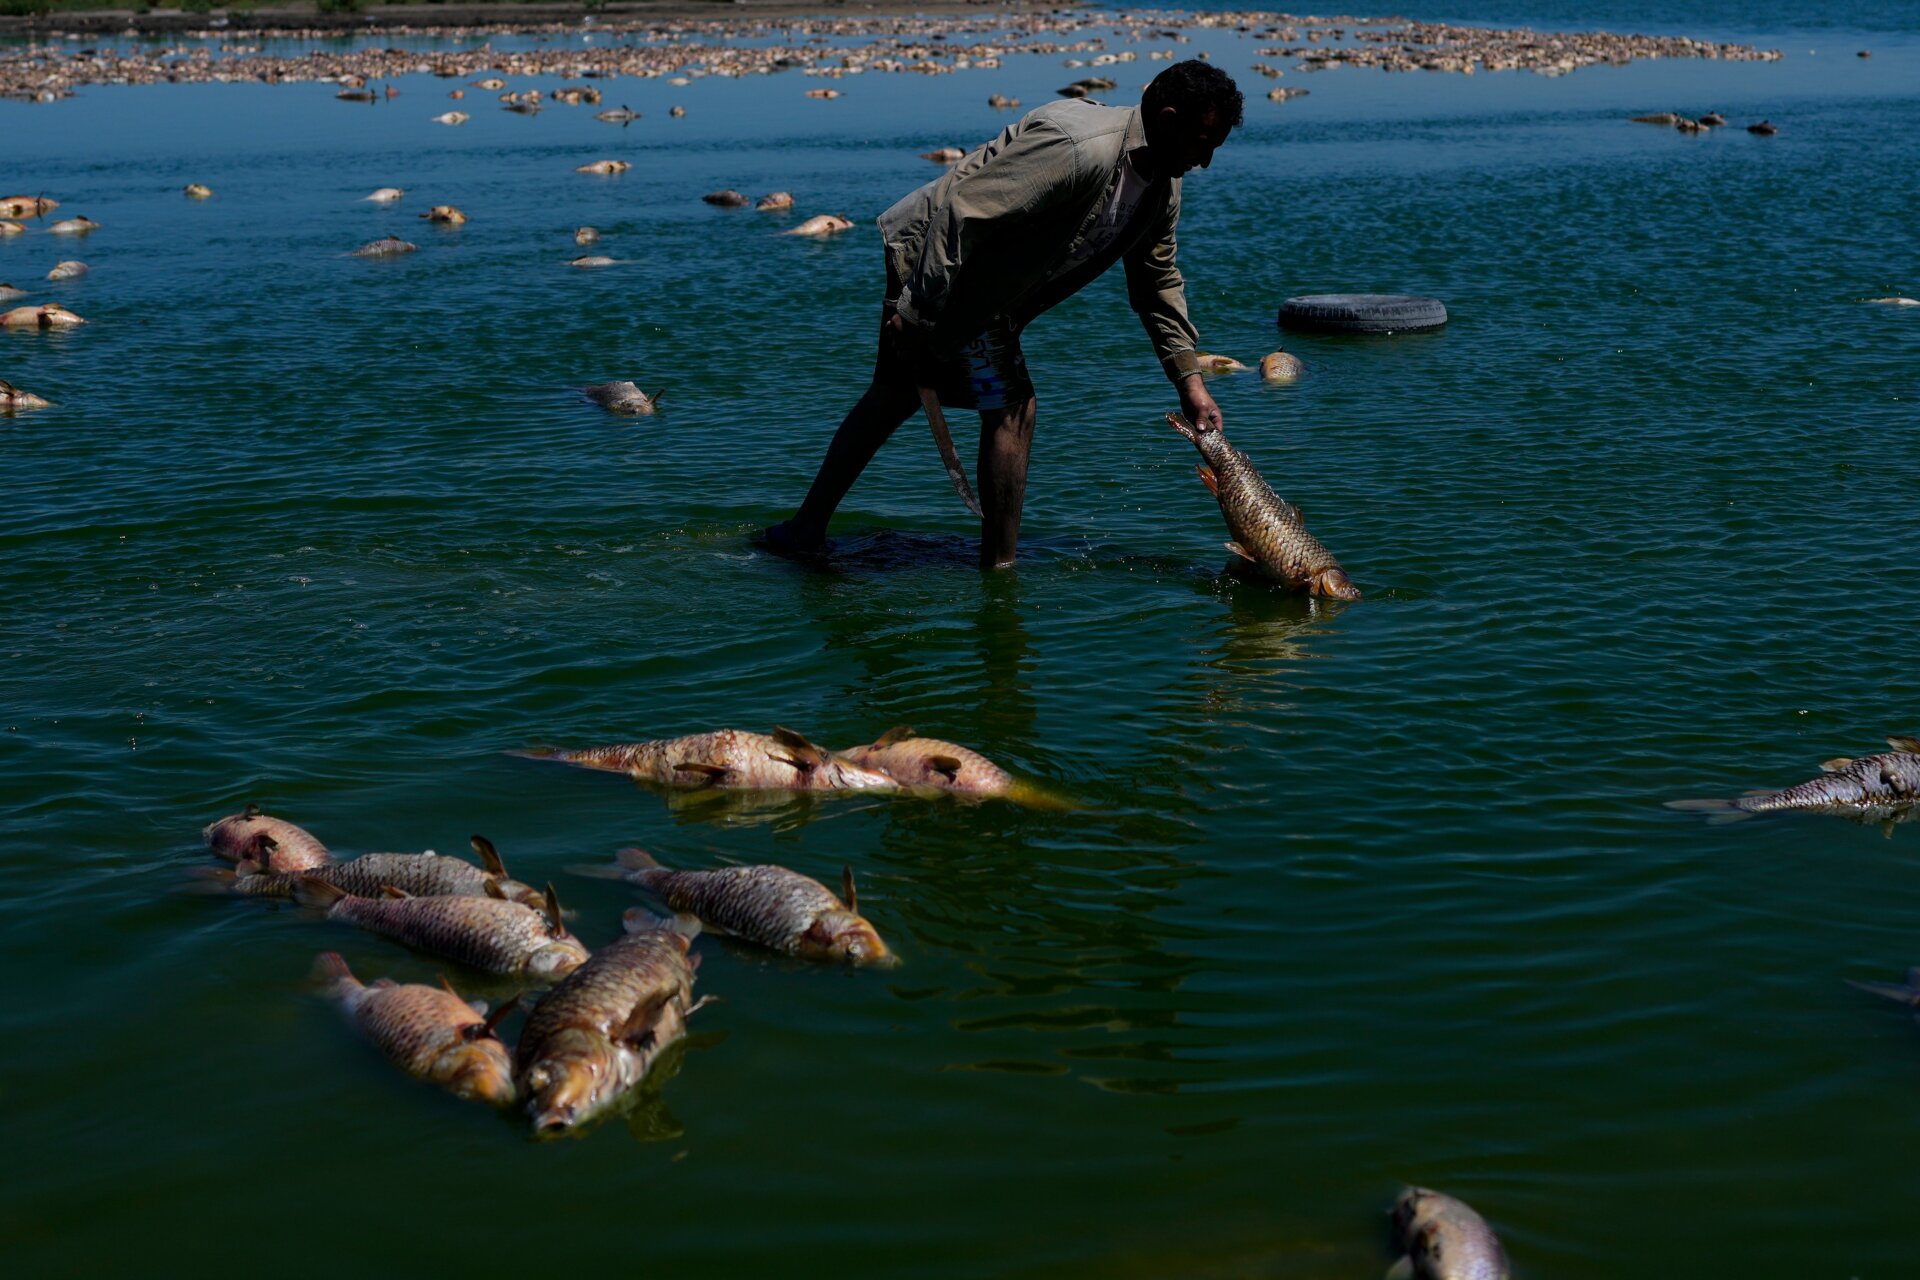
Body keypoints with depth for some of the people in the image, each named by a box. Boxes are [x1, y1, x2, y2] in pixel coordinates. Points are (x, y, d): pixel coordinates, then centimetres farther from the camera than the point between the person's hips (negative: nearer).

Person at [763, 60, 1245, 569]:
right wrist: (919, 308, -27)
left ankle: (805, 529, 29)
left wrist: (1189, 380, 9)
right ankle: (998, 570, 4)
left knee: (895, 397, 17)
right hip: (933, 259, -10)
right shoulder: (1076, 148, -30)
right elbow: (964, 211, -30)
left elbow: (1158, 280, 13)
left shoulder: (1162, 187, 0)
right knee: (1011, 408, -8)